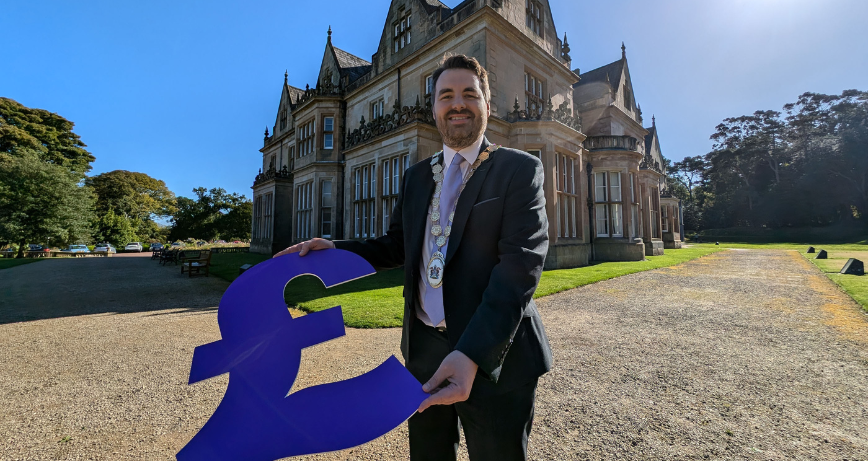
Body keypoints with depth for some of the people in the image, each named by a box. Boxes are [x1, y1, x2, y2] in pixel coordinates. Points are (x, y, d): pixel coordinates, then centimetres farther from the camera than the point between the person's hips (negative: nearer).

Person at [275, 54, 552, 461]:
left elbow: (521, 263, -18)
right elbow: (396, 245, 12)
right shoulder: (416, 175, 10)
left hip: (494, 356, -4)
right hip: (423, 350, 5)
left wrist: (472, 355, -28)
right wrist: (335, 250, -5)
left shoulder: (520, 169, -7)